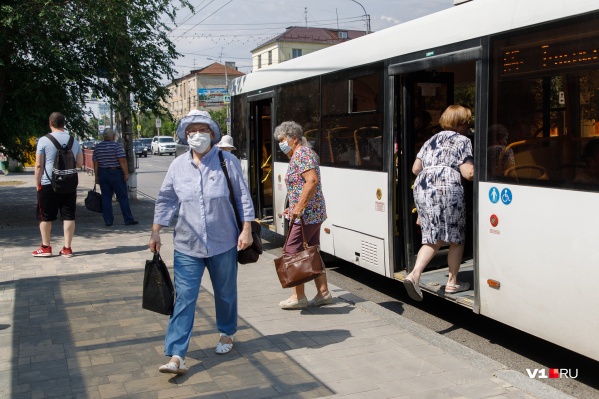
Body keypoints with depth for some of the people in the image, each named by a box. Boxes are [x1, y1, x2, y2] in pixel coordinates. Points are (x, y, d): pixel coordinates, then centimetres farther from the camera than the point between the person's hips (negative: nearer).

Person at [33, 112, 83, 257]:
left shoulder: (44, 140, -6)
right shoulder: (74, 141, 6)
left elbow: (39, 165, -7)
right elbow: (80, 163, 9)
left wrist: (37, 183, 2)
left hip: (48, 184, -3)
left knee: (45, 217, 10)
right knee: (68, 216, 5)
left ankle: (46, 247, 18)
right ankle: (67, 248, 7)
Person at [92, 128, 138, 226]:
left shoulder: (97, 147, 6)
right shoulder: (116, 145, -9)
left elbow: (95, 163, 7)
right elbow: (122, 160, -16)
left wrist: (97, 176, 11)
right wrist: (126, 173, -12)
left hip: (102, 173, 5)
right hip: (116, 173, -5)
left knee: (106, 197, 8)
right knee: (123, 197, 1)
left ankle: (108, 220, 7)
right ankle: (128, 220, 2)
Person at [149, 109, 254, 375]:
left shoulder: (227, 161, -3)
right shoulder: (177, 165, 3)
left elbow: (243, 197, 0)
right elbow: (166, 200, 10)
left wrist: (246, 229, -5)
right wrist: (155, 232, 6)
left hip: (223, 243, -1)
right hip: (187, 246, 1)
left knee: (226, 293, 15)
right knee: (184, 298, -3)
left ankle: (227, 334, 40)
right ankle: (176, 356, -2)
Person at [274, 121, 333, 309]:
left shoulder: (302, 154, -13)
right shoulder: (300, 155, 18)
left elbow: (312, 181, -26)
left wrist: (299, 207, -26)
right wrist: (294, 208, 21)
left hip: (306, 214, -10)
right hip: (315, 214, 10)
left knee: (292, 252, -4)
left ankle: (299, 297, 3)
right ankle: (323, 292, 16)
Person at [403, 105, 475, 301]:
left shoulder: (432, 140, 25)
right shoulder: (462, 140, 7)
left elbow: (415, 168, 21)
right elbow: (468, 173, -3)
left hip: (421, 188, 6)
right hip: (447, 188, -6)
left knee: (433, 238, 10)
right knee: (456, 238, 9)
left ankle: (414, 274, -7)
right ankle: (452, 282, 16)